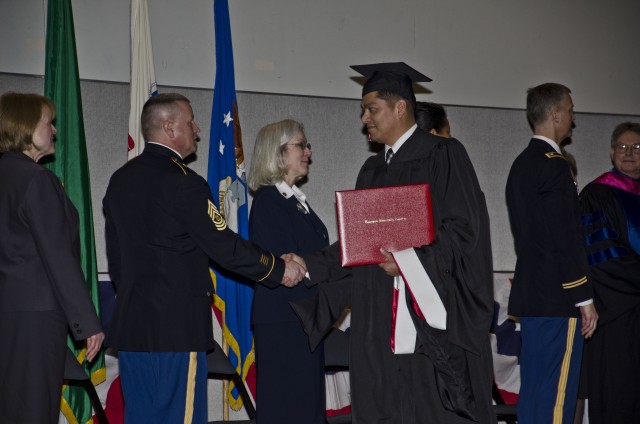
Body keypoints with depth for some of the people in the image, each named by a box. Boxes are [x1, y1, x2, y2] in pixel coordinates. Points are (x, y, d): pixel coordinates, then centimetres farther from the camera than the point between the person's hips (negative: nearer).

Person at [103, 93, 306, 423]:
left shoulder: (120, 179, 12)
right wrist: (279, 269, -3)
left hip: (130, 324, 8)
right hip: (176, 325, -8)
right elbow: (224, 246, -14)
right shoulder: (182, 182, -14)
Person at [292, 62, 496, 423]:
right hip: (383, 322, 6)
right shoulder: (373, 171, 17)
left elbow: (465, 227, -11)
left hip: (435, 314, -6)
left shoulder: (443, 155, -3)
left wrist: (414, 258, -21)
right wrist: (307, 267, 6)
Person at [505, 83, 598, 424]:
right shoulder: (554, 165, -14)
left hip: (530, 293, 9)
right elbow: (566, 239, -17)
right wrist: (584, 297, -12)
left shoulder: (521, 164, 15)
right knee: (556, 396, -6)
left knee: (532, 391, 13)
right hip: (558, 297, -9)